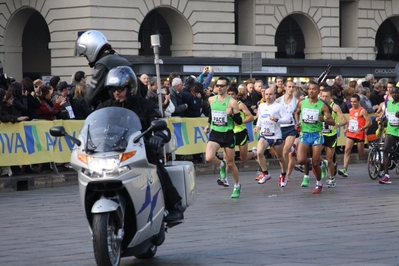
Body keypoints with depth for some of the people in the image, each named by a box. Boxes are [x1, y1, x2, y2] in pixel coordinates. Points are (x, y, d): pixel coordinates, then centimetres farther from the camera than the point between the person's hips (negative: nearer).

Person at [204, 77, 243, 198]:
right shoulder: (211, 100, 3)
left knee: (230, 163, 7)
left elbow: (239, 121, -9)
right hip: (214, 134, 3)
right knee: (209, 158, -21)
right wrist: (208, 125, 26)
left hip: (228, 135, -3)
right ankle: (221, 165, 14)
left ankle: (237, 186, 30)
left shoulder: (232, 102, -11)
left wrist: (232, 114, -26)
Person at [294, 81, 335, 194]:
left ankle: (319, 184, 23)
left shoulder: (322, 106, -6)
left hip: (317, 135, -2)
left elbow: (332, 122, -6)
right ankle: (306, 174, 19)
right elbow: (296, 112, 24)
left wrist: (323, 120, -27)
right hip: (304, 134, 2)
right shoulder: (302, 103, 2)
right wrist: (297, 122, 5)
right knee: (301, 160, -16)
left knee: (315, 163, -1)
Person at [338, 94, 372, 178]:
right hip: (350, 133, 5)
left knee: (361, 153, 6)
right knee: (347, 150, -11)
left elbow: (369, 122, -14)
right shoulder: (351, 110, 11)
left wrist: (360, 129, -23)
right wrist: (348, 127, 11)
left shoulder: (362, 111, -10)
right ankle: (344, 169, -18)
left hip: (359, 134, -5)